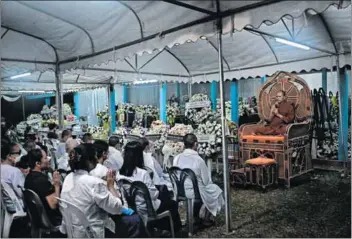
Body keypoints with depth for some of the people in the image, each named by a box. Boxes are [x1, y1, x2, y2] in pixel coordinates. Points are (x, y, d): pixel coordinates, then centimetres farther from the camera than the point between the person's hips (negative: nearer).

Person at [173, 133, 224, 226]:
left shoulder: (177, 158, -10)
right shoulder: (198, 159, -22)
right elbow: (206, 181, -10)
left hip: (180, 192, 5)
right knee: (216, 190, 24)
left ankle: (196, 215, 39)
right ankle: (207, 218, 32)